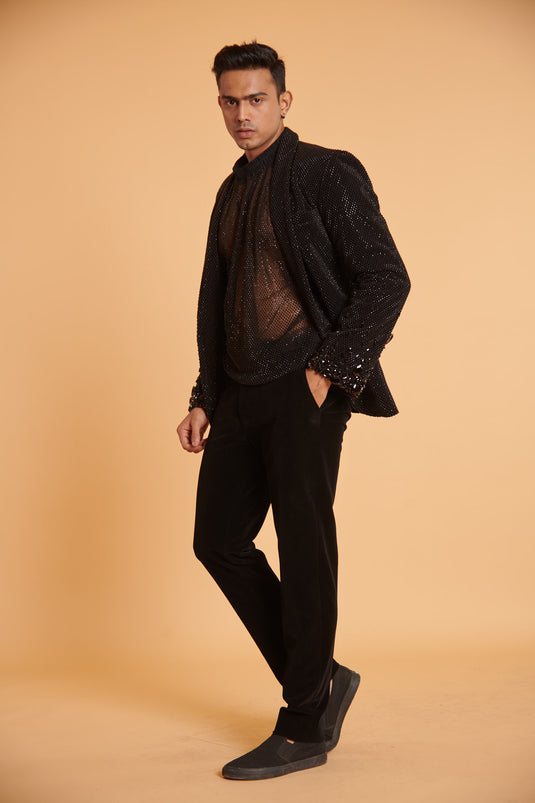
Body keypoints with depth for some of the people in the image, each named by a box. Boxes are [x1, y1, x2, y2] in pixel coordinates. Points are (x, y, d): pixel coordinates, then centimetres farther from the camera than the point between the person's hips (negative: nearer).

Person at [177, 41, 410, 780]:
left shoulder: (326, 173, -3)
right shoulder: (232, 194, 19)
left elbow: (387, 279, -10)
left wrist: (329, 370, -15)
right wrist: (205, 399, 14)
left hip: (305, 390, -8)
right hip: (243, 393, 8)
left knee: (304, 551, -2)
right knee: (219, 538, 7)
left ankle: (306, 730, 11)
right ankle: (321, 680, 21)